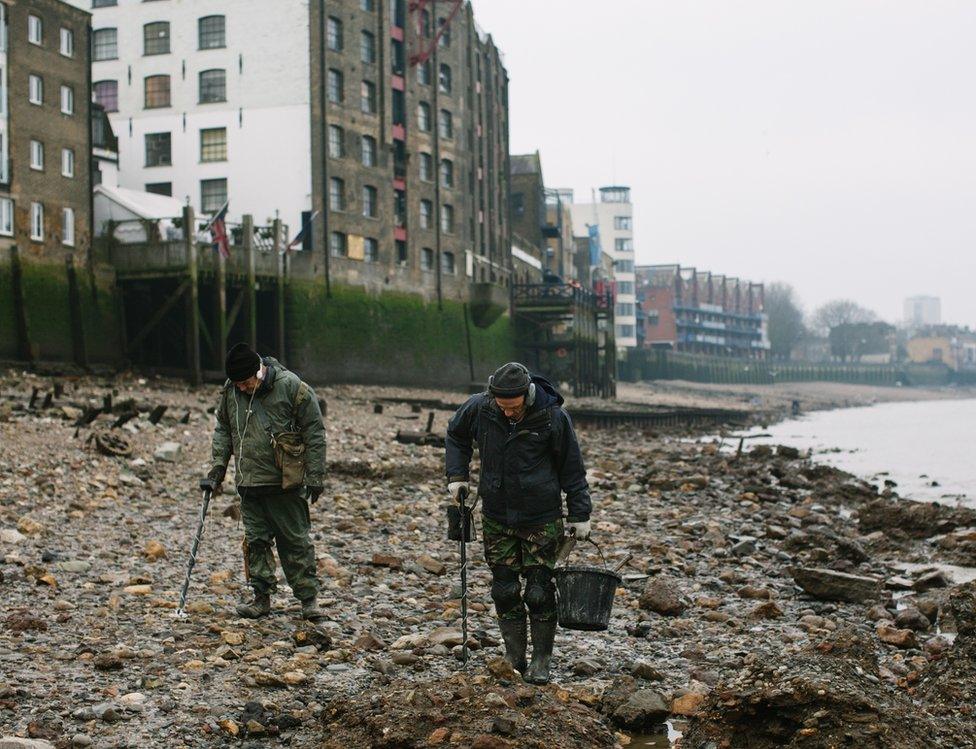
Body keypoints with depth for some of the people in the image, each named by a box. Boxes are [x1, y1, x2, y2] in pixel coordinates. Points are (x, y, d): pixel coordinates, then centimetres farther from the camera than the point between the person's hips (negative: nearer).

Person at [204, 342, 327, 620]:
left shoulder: (291, 386, -11)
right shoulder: (231, 391, 4)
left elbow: (314, 432, -7)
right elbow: (223, 430, 19)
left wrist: (315, 477, -8)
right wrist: (218, 464, 6)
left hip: (286, 483, -5)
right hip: (249, 483, 5)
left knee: (295, 541, 0)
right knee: (256, 540, 7)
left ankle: (308, 598, 8)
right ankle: (262, 597, 15)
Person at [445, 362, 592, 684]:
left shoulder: (552, 416, -16)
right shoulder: (479, 408, -9)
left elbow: (572, 469, -5)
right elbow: (456, 435, 14)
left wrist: (580, 515, -2)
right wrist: (457, 475, 5)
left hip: (541, 520, -3)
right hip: (496, 519, 3)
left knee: (539, 592, -2)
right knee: (504, 591, 6)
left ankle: (541, 662, 11)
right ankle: (514, 661, 17)